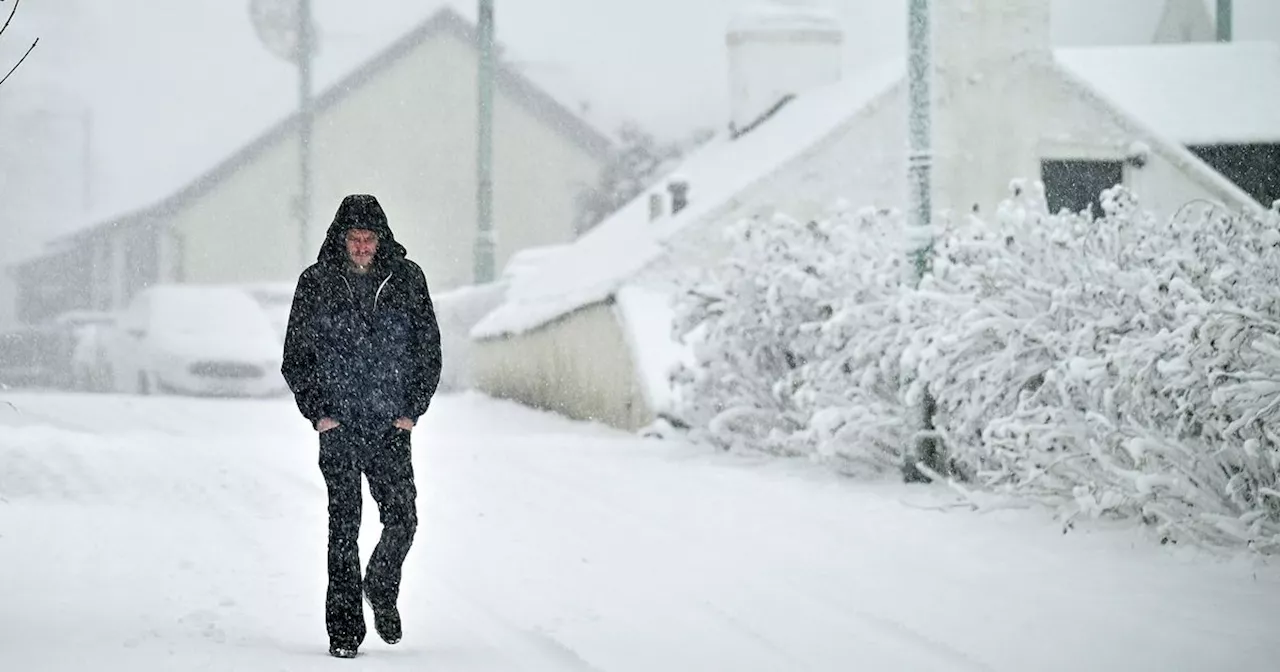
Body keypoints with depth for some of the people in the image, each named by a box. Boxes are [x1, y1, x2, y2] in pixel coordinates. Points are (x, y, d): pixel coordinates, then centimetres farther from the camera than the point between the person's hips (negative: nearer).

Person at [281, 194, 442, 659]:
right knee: (344, 525, -4)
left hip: (392, 426, 1)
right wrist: (317, 412, -2)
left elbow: (429, 349, 10)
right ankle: (344, 629, 2)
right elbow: (295, 355, 6)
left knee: (403, 519, -5)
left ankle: (382, 591, 25)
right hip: (338, 424, -1)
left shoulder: (406, 280, 3)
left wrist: (413, 410, 2)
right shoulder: (316, 283, 1)